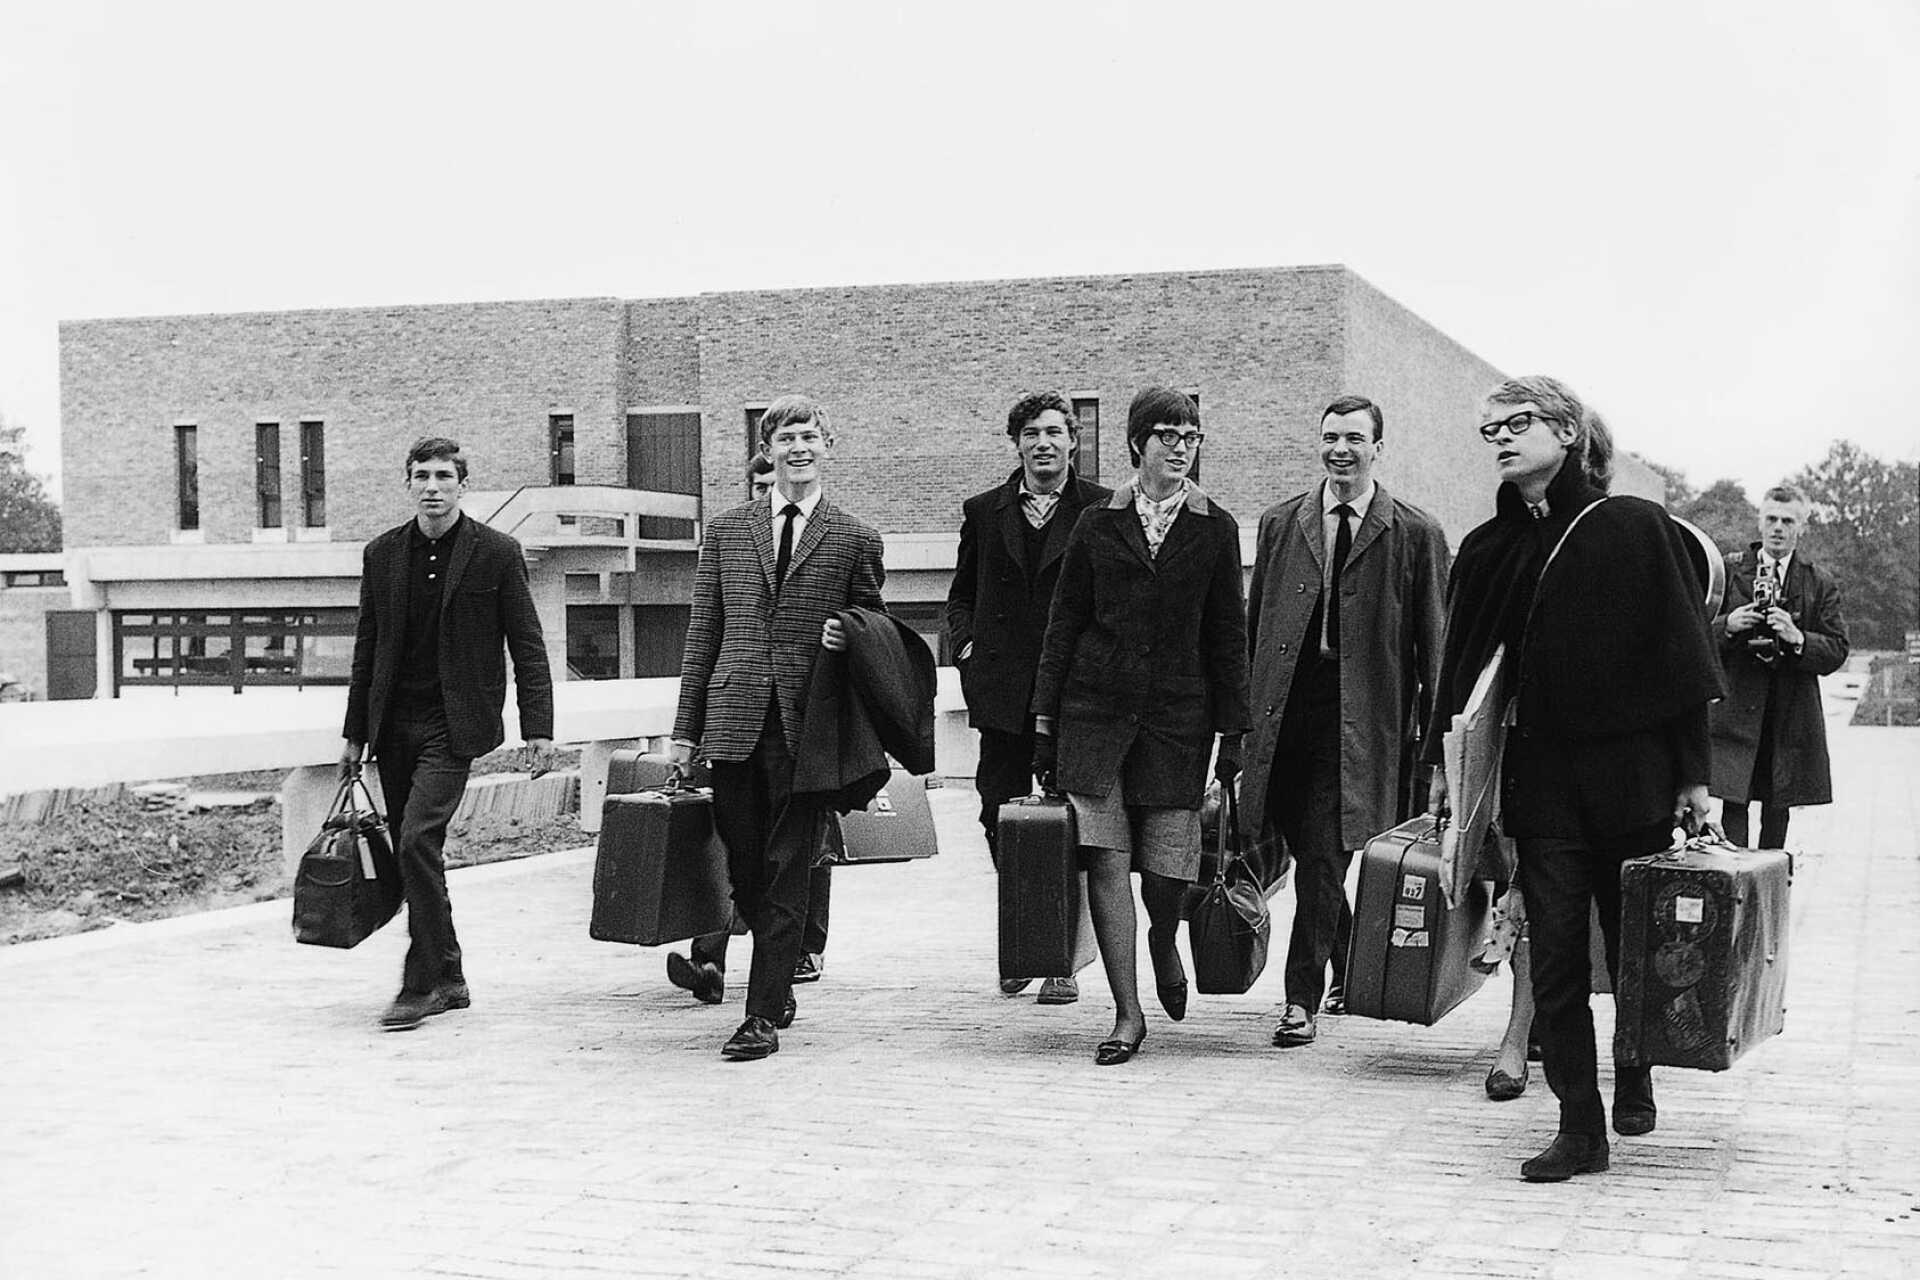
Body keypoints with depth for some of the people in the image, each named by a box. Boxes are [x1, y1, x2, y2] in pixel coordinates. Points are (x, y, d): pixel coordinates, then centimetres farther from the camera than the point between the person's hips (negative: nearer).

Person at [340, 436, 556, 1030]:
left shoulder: (496, 553, -2)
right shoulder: (382, 554, 9)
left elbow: (527, 645, -1)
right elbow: (367, 649, 14)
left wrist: (539, 728, -8)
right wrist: (354, 733, 13)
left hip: (453, 724, -5)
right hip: (394, 724, 5)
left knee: (418, 840, -17)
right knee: (415, 853, 7)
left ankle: (419, 986, -9)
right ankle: (448, 978, 20)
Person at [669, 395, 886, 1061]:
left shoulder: (856, 540, 5)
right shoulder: (726, 531, 10)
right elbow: (702, 635, 10)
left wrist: (850, 644, -10)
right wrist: (686, 728, 6)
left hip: (806, 726, -2)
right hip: (734, 723, 2)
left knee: (787, 875, -2)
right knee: (744, 873, 9)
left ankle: (764, 1016, 2)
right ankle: (777, 984, 29)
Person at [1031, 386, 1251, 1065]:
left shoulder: (1215, 529, 6)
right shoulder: (1099, 524, 6)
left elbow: (1227, 635, 6)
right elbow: (1063, 625, 8)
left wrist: (1232, 731, 2)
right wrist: (1044, 722, 3)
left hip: (1177, 714, 0)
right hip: (1095, 708, 0)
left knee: (1167, 870, -2)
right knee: (1106, 860, -5)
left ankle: (1163, 943, 34)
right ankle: (1128, 1014, 5)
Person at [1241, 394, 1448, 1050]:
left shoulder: (1415, 534, 3)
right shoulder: (1280, 522, 12)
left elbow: (1432, 645, 2)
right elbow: (1253, 624, 14)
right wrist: (1247, 706, 8)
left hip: (1360, 716, -3)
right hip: (1283, 705, 3)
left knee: (1323, 857, -6)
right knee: (1310, 853, 7)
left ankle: (1301, 1001, 1)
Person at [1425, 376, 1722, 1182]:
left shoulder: (1636, 529, -4)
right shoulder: (1487, 552, 6)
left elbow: (1681, 654, -4)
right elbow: (1463, 664, 13)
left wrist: (1693, 773, -6)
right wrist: (1441, 764, 10)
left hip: (1633, 773, -2)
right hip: (1539, 777, 3)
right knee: (1555, 957, 0)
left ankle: (1636, 1079, 34)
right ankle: (1581, 1128, 7)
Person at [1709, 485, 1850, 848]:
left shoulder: (1821, 582, 6)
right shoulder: (1729, 569, 6)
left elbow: (1837, 652, 0)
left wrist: (1797, 639, -19)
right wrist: (1727, 625, -15)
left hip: (1792, 716, 1)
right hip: (1735, 708, -1)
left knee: (1778, 806, 8)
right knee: (1734, 802, -8)